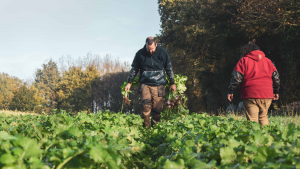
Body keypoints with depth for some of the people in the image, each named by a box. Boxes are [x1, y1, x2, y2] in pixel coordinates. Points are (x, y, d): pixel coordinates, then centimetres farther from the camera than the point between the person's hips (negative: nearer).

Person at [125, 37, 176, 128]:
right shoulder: (140, 53, 1)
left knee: (157, 107, -1)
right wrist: (129, 82, 9)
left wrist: (172, 83, 12)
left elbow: (169, 68, 11)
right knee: (146, 104, -19)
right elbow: (134, 68, 12)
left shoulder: (162, 52, 1)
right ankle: (146, 127, -12)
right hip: (145, 84, 0)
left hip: (159, 85, 1)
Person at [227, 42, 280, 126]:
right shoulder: (267, 61, 18)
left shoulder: (243, 61, 4)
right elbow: (276, 76, 19)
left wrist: (230, 91, 4)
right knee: (263, 117, 17)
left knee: (252, 120, -5)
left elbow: (236, 77, -4)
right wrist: (276, 91, 28)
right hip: (267, 95, 4)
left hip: (250, 95, -4)